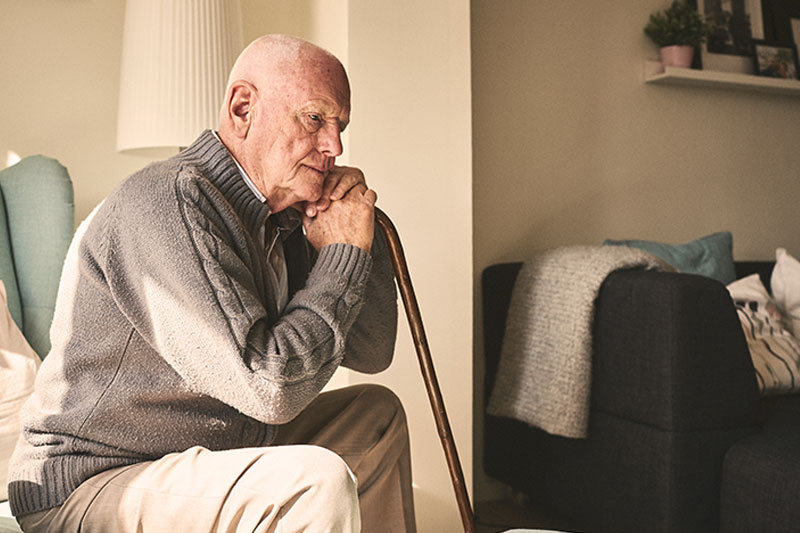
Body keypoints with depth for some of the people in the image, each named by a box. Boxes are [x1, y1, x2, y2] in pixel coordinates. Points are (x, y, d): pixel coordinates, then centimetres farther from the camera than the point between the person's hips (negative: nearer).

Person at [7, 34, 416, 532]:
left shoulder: (282, 218, 5)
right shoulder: (167, 203, -22)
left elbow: (372, 353, 9)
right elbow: (270, 388, -28)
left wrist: (361, 237, -6)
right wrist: (344, 254, -17)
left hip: (211, 457, 9)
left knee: (377, 415, 17)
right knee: (318, 482, -32)